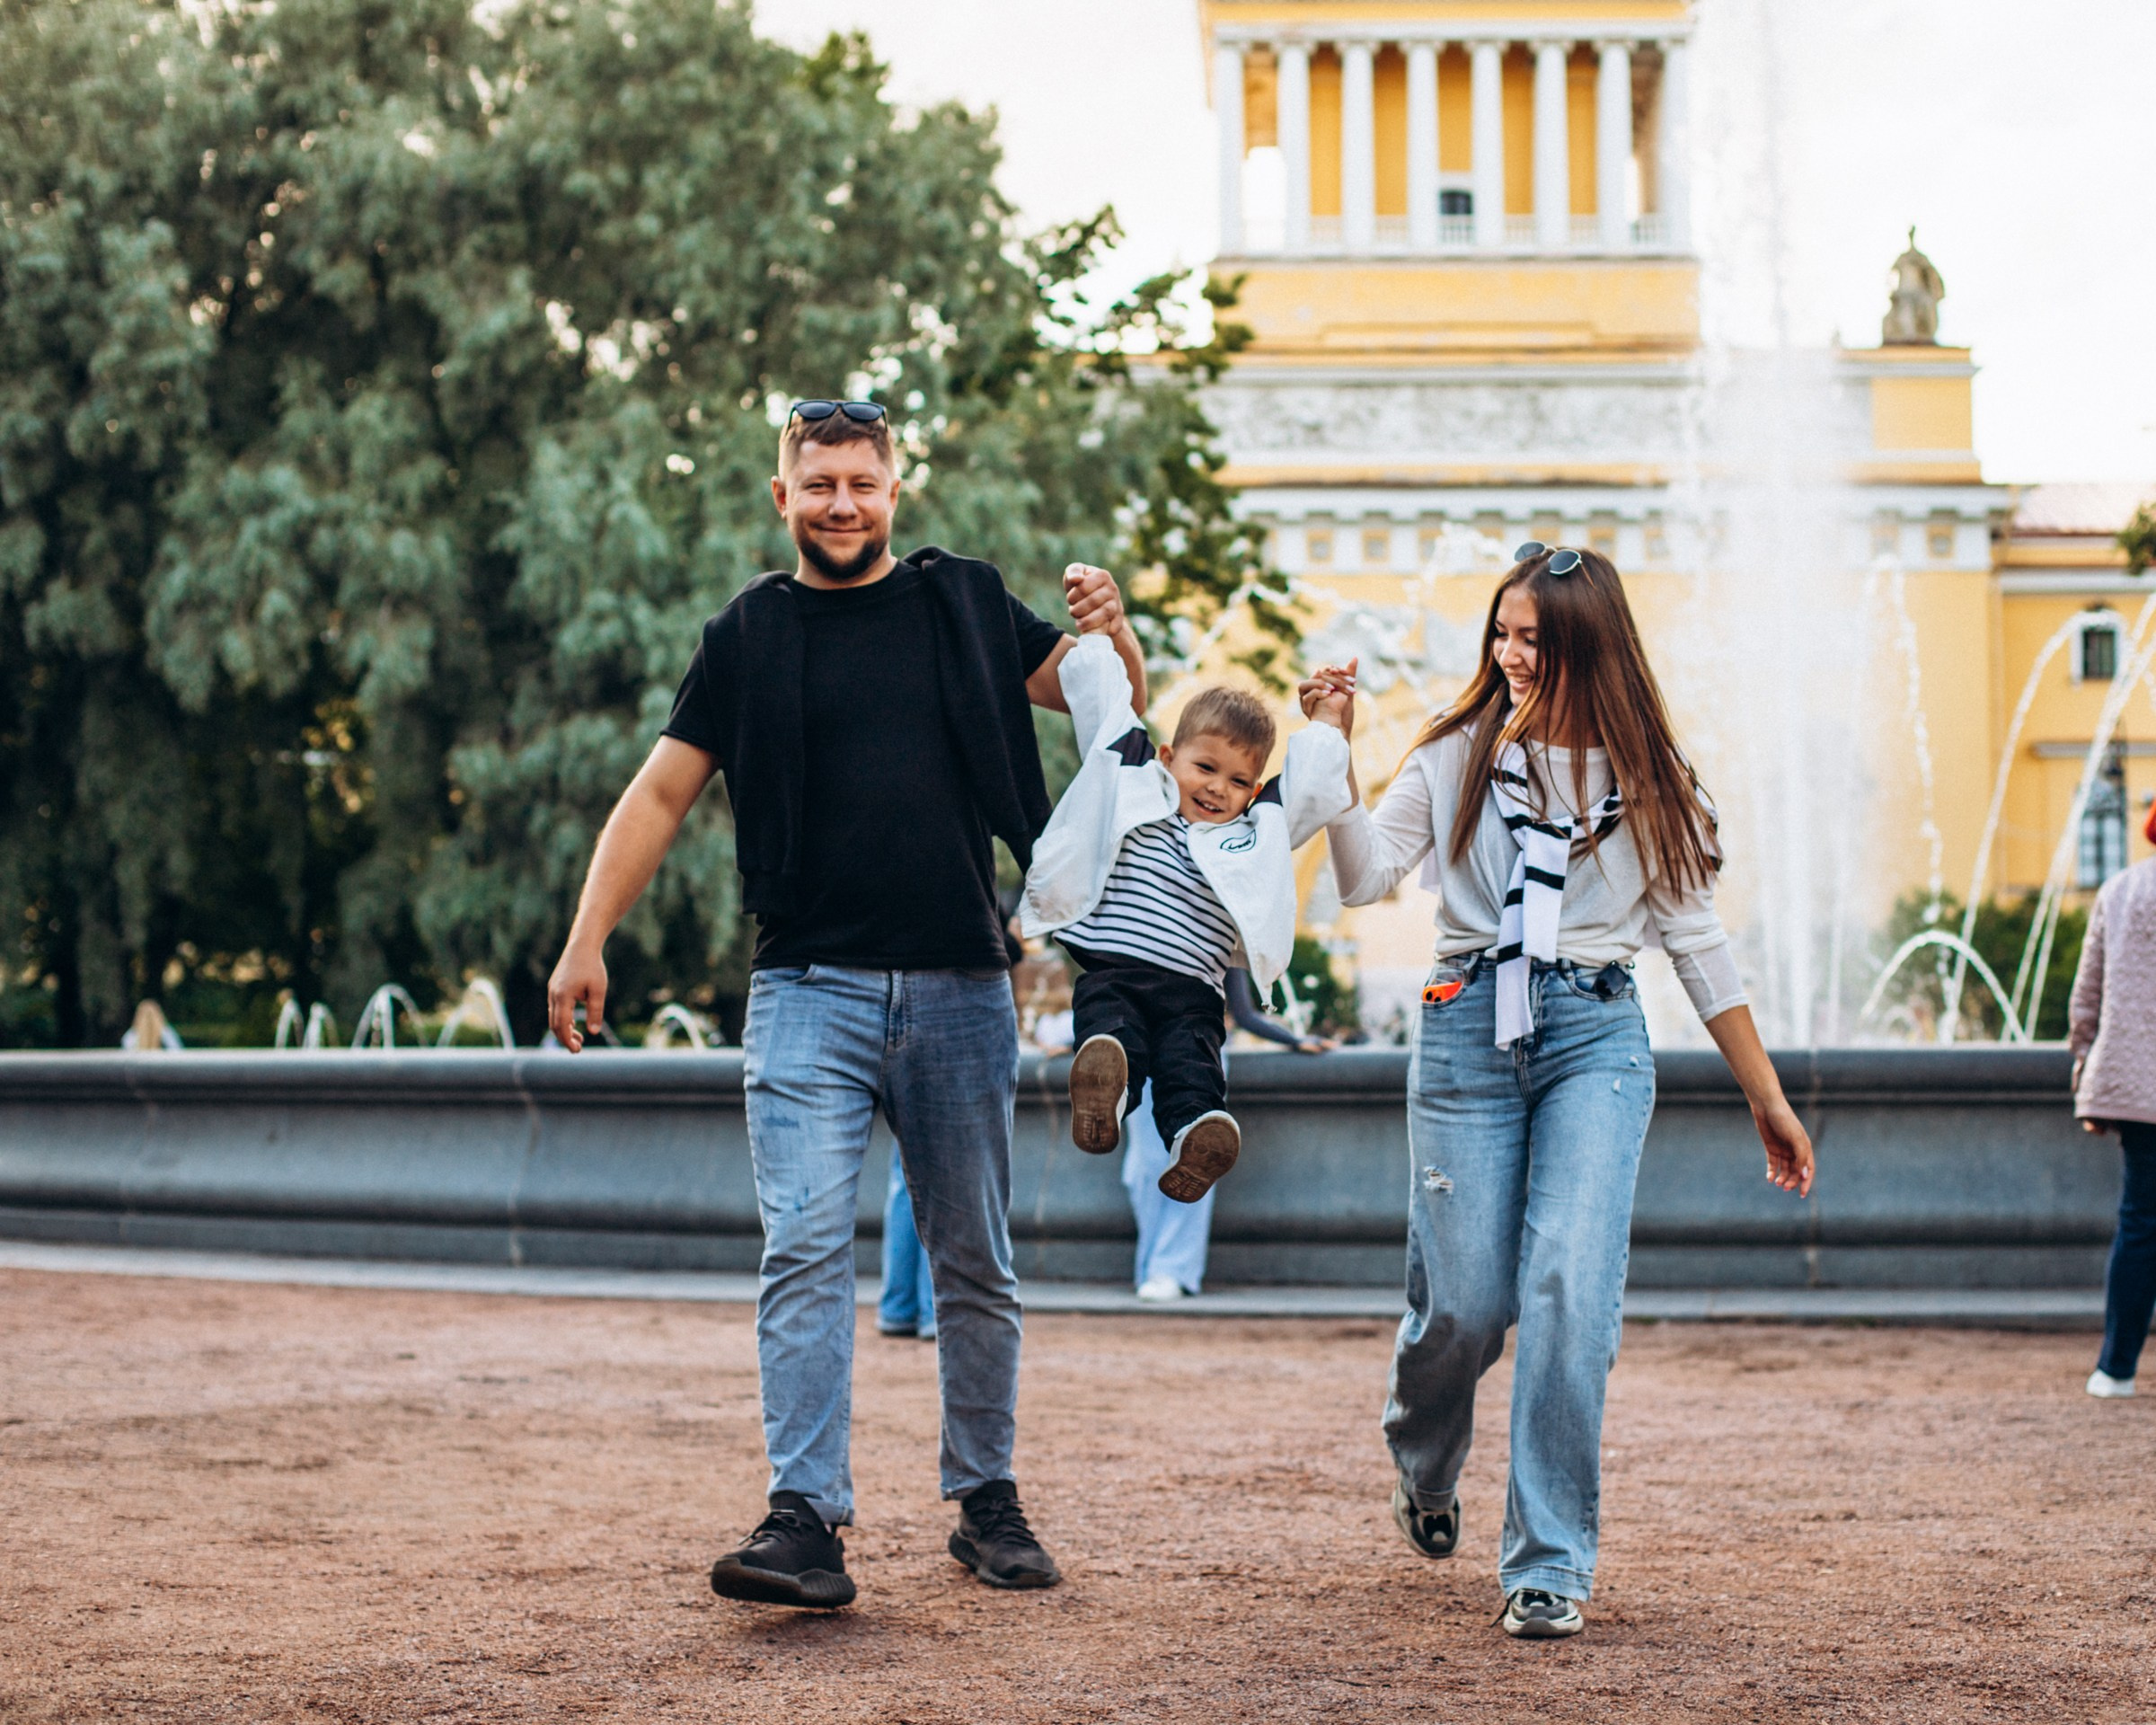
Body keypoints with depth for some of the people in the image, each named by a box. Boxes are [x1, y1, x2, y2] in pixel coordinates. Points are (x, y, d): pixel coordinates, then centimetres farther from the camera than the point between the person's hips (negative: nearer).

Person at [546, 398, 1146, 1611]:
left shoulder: (965, 606, 10)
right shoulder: (749, 636, 8)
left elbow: (1109, 701, 15)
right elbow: (662, 794, 9)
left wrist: (1112, 632, -8)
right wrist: (588, 942, 0)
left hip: (960, 989, 1)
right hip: (811, 990, -1)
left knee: (976, 1263, 8)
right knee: (806, 1248, -14)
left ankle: (988, 1499, 21)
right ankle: (808, 1521, -17)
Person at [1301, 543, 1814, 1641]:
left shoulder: (1645, 776, 10)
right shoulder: (1458, 752, 7)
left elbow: (1696, 940, 13)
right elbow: (1366, 876, -2)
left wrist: (1767, 1098, 12)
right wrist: (1337, 752, -12)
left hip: (1597, 1036, 0)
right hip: (1468, 1026, 0)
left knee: (1571, 1288, -15)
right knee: (1462, 1302, -2)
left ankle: (1549, 1565, -6)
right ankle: (1422, 1468, 33)